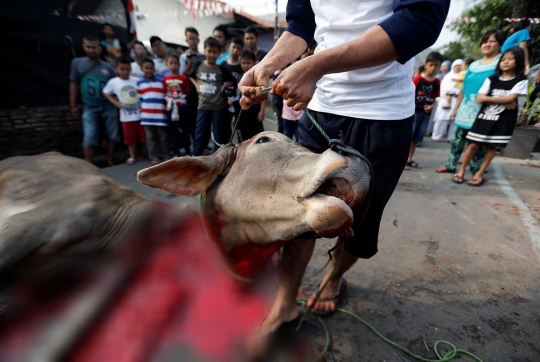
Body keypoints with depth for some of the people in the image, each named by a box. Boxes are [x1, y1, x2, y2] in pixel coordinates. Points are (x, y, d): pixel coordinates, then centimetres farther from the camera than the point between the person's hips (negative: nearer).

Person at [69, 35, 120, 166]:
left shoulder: (108, 67, 6)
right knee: (89, 138, -4)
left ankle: (110, 163, 17)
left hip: (109, 107, 1)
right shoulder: (77, 63, 6)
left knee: (111, 136, 4)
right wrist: (73, 106, 3)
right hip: (90, 108, -1)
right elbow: (74, 85, 7)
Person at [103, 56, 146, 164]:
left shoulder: (136, 81, -3)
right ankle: (132, 156, 22)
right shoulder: (113, 82, 0)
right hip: (126, 116, 1)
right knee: (130, 138, 9)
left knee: (145, 136, 7)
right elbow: (105, 93, 13)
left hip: (140, 114, -1)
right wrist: (115, 102, -1)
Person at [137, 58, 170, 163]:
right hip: (147, 115, 0)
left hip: (160, 114, 0)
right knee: (150, 136, 6)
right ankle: (153, 156, 14)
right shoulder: (139, 83, 8)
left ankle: (167, 154, 19)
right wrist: (141, 110, 2)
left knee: (164, 135, 6)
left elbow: (165, 96, 10)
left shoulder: (161, 81, 9)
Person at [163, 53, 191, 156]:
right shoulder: (165, 78, 4)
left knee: (185, 129, 4)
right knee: (173, 131, 8)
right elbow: (164, 93, 8)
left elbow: (187, 92, 2)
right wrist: (168, 102, 0)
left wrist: (180, 96, -8)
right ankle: (176, 153, 16)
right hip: (170, 107, 3)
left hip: (181, 106, -2)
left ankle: (188, 152, 12)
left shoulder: (183, 78, -2)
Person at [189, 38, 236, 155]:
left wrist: (224, 86, -9)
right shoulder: (199, 66, 4)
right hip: (203, 105, 2)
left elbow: (233, 81, 3)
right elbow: (191, 76, 21)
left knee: (218, 133, 7)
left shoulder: (221, 69, -4)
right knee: (199, 133, 5)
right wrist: (196, 85, 6)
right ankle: (195, 156, 14)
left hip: (218, 106, -2)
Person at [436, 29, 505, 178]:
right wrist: (455, 108, 13)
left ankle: (476, 172, 13)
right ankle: (450, 165, 20)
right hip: (465, 109, 5)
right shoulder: (473, 65, 14)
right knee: (457, 138, 9)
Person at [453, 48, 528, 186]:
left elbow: (510, 99, -12)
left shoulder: (521, 81, 1)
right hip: (485, 116, 1)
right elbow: (479, 99, -5)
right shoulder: (491, 79, 6)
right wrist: (503, 101, -10)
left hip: (503, 119, -1)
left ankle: (480, 174, 10)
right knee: (473, 144, -2)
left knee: (492, 147, 3)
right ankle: (461, 170, 8)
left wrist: (488, 98, -6)